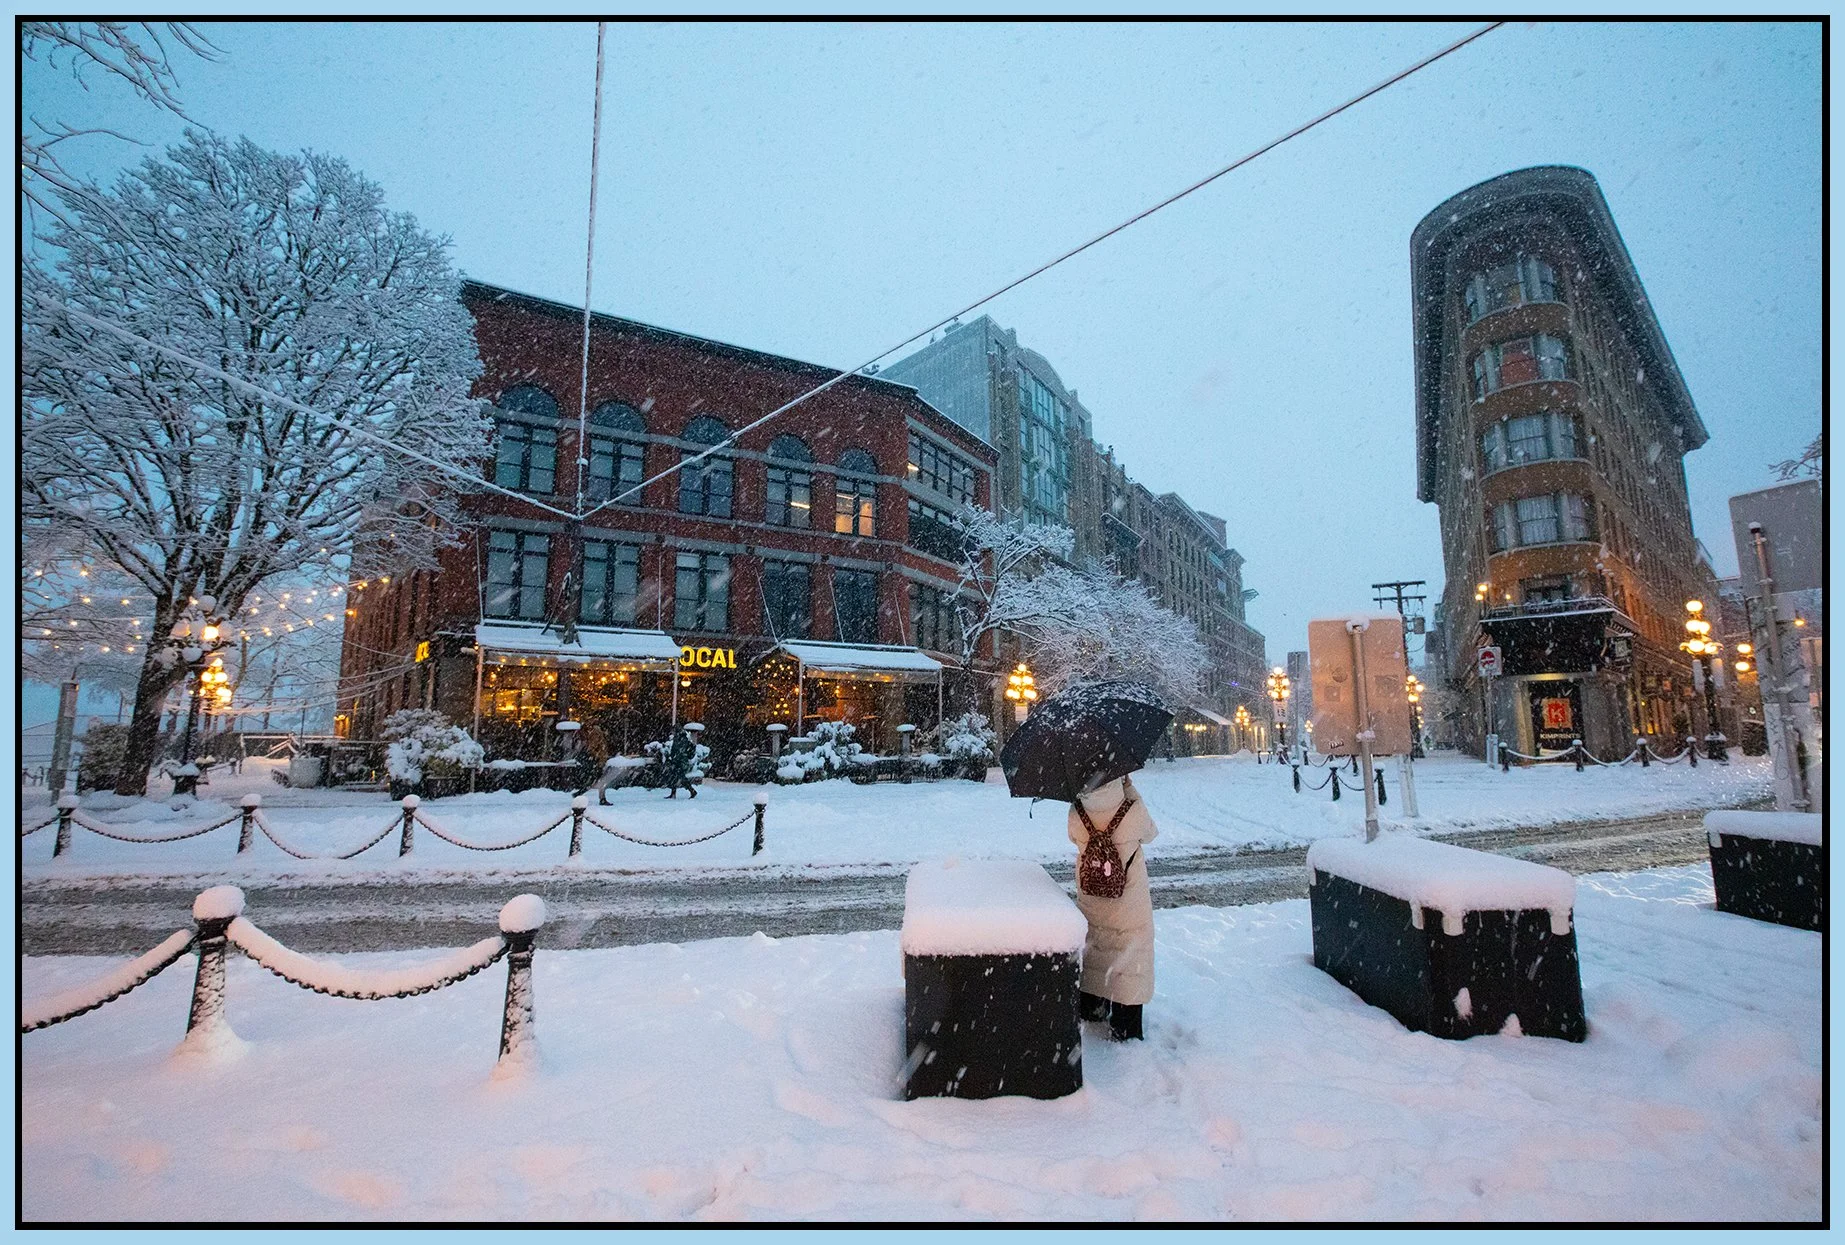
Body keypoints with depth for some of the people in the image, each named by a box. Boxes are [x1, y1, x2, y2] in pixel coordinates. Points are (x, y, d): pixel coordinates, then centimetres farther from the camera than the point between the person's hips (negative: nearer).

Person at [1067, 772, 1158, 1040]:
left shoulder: (1076, 813, -18)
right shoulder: (1134, 811, -25)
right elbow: (1149, 834, -2)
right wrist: (1131, 790, -1)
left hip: (1089, 902, 3)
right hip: (1129, 907, -2)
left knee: (1090, 950, 22)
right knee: (1129, 958, 12)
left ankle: (1090, 1010, 39)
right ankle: (1126, 1029, 21)